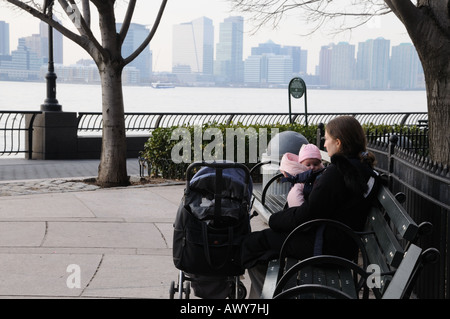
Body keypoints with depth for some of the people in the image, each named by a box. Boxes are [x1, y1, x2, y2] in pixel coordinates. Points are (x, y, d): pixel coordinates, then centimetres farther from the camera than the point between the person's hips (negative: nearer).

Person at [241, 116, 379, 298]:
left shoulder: (336, 173, -24)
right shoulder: (365, 170, 4)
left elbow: (306, 216, -21)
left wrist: (274, 219, -7)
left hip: (325, 246, -10)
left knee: (252, 243, -1)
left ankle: (261, 294, 16)